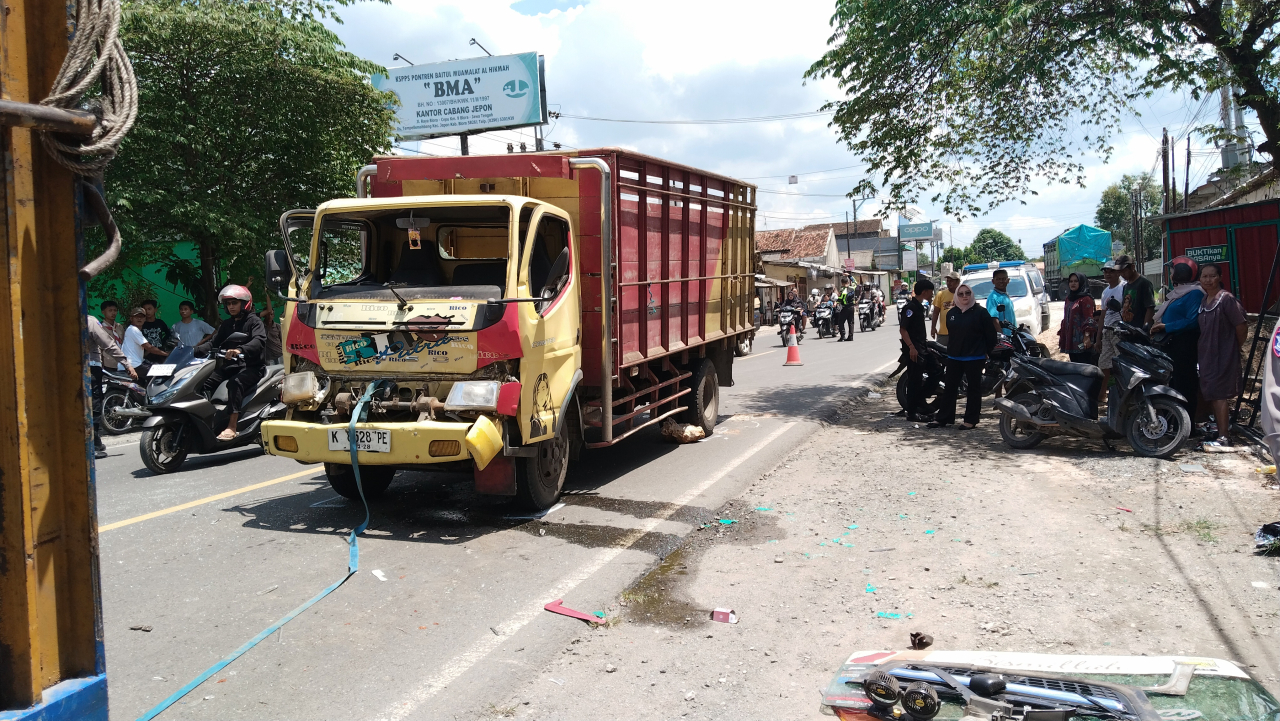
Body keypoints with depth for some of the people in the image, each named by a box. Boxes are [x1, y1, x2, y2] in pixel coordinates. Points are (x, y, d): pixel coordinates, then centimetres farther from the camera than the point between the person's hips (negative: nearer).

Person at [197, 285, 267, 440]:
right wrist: (194, 350, -1)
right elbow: (213, 343, 18)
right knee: (205, 383, -14)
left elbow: (260, 341, -20)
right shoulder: (226, 324, 22)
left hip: (251, 366, -8)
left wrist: (240, 350, -38)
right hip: (230, 366, 8)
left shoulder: (254, 321, -1)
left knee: (235, 383, -35)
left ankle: (232, 427, -40)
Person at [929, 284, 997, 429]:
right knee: (949, 388, 8)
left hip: (974, 358, -5)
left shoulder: (980, 312, -8)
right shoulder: (951, 313, 8)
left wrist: (986, 352, -2)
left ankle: (970, 420, 9)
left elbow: (991, 334, -5)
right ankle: (943, 418, 14)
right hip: (954, 357, 5)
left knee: (973, 388, 4)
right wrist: (953, 349, 16)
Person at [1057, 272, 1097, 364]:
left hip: (1081, 340, -8)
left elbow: (1089, 318, -13)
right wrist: (1061, 337, 21)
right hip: (1070, 340, 8)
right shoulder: (1068, 299, 19)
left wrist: (1087, 336, -22)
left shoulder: (1086, 299, -5)